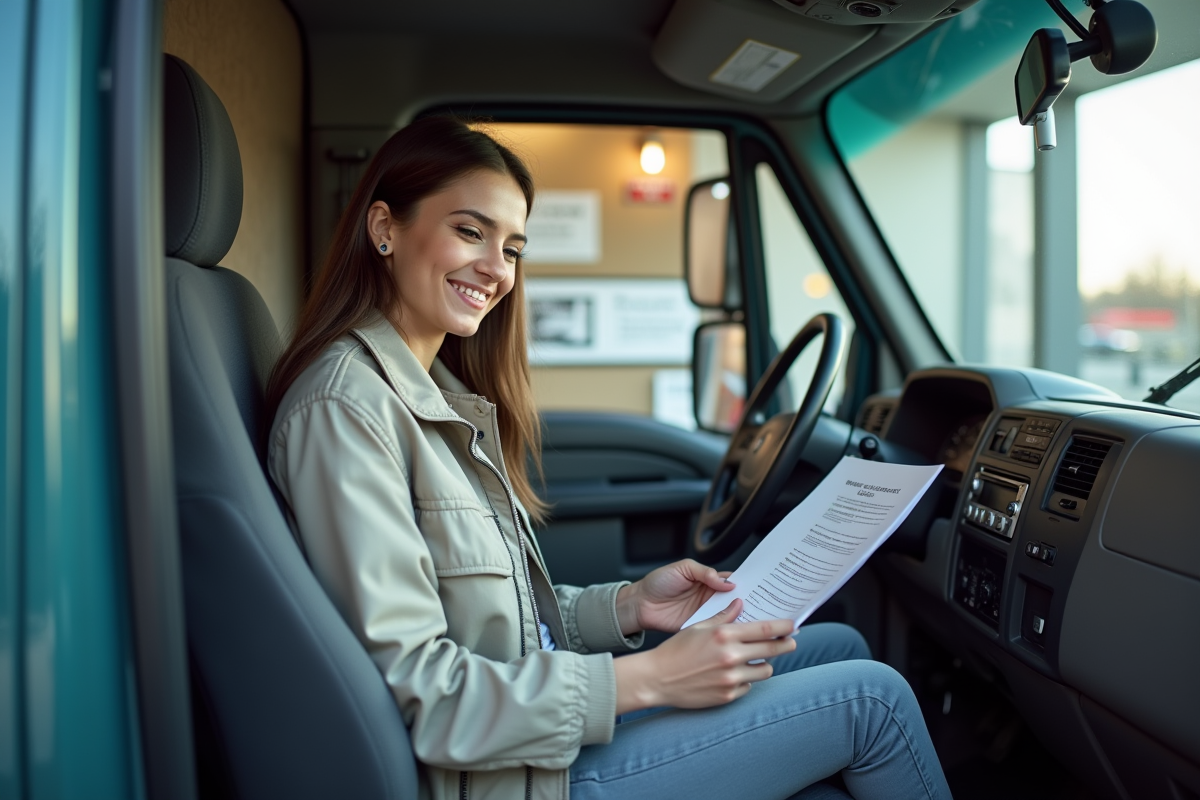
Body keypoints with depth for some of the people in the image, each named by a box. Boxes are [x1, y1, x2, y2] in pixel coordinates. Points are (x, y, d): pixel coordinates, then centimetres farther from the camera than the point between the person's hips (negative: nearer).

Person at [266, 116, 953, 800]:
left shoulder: (443, 395, 10)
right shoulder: (346, 406, -19)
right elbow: (410, 693, -23)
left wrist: (628, 605, -2)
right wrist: (647, 679, -22)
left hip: (543, 717, 9)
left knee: (840, 646, 11)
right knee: (870, 696, -6)